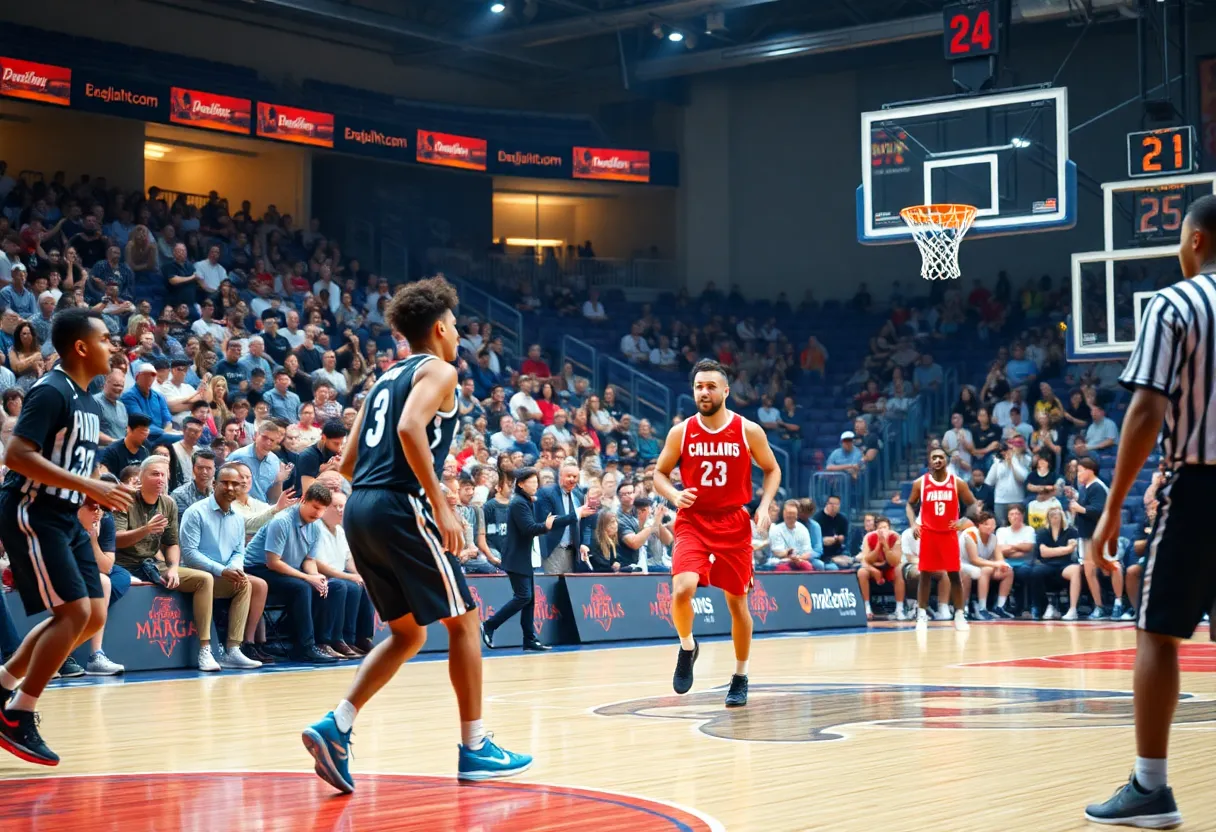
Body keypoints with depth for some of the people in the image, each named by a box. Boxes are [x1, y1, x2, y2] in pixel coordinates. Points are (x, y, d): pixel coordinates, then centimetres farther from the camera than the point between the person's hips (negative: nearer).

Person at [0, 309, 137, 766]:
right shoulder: (51, 391, -16)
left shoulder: (87, 401, 13)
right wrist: (90, 487, -27)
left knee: (93, 616, 7)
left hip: (63, 516, 9)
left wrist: (101, 495, 6)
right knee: (74, 612, -14)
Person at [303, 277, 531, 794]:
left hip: (359, 508, 8)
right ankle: (474, 748, 9)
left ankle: (335, 728, -1)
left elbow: (348, 463, 21)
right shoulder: (439, 370, 0)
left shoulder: (387, 378, 24)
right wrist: (440, 505, -19)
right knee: (463, 620, 5)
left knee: (408, 633, 15)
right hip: (400, 506, -8)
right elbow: (410, 428, -20)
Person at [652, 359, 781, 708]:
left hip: (733, 523, 1)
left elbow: (772, 470, 8)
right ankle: (687, 648, 5)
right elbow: (659, 474, 7)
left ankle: (741, 677, 26)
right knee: (682, 589, -24)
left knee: (737, 603, 8)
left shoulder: (749, 431, -5)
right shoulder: (680, 432, -4)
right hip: (693, 522, 0)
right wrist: (674, 495, -14)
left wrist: (764, 506, -8)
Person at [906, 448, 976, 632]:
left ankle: (959, 615, 7)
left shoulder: (957, 483, -1)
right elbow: (910, 504, 11)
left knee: (954, 574, 0)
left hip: (949, 534, 0)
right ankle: (922, 615, 7)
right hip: (928, 534, 0)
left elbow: (972, 505, 6)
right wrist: (913, 524, -6)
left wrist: (964, 521, -12)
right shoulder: (920, 483, 0)